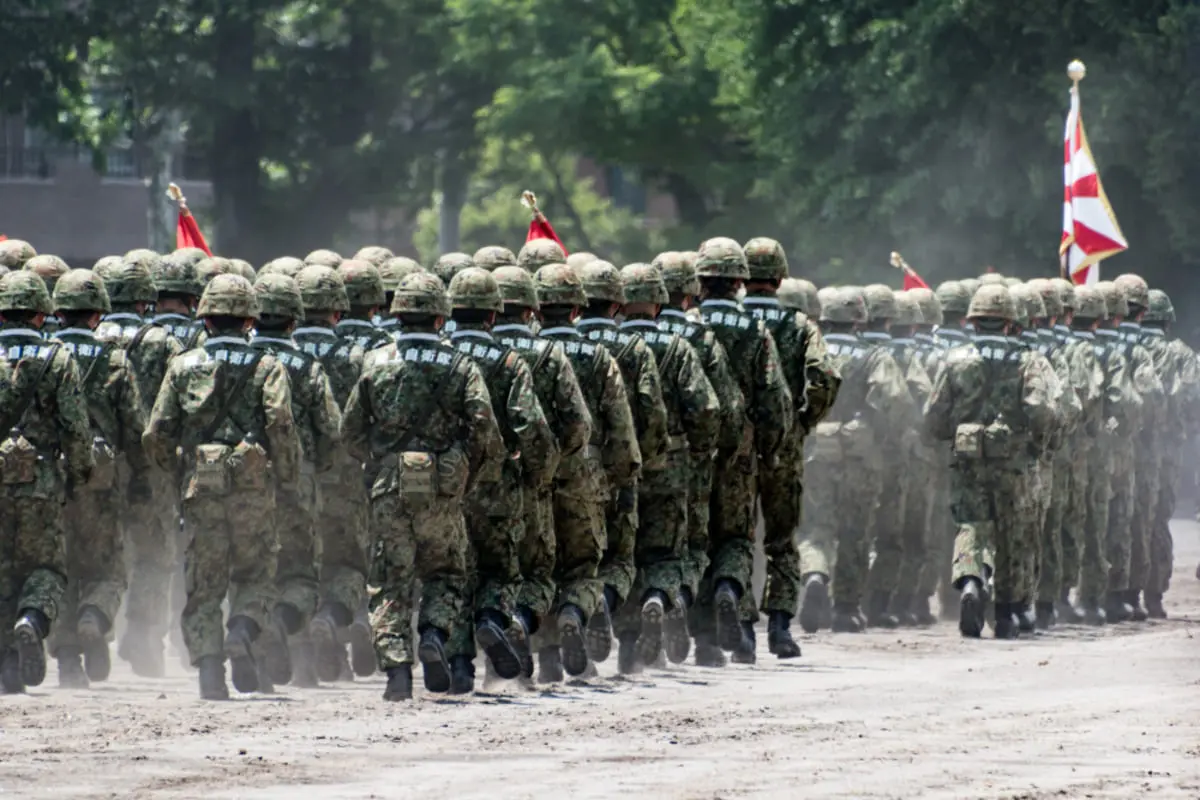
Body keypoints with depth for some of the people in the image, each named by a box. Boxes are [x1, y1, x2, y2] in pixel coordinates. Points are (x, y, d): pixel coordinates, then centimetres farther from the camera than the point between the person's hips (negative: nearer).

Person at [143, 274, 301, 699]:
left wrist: (178, 468, 21)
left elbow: (156, 435, 4)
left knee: (203, 587, 8)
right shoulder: (266, 367, 2)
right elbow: (280, 423, -11)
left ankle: (209, 666, -4)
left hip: (200, 489, 1)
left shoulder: (183, 367, 7)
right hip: (252, 488, -1)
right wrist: (288, 472, 3)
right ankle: (244, 633, -16)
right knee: (255, 575, 12)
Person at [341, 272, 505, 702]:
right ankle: (434, 635, -9)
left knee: (391, 582, 6)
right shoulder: (459, 367, 0)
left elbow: (351, 430, 6)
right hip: (442, 490, -1)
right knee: (445, 572, 16)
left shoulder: (376, 363, 3)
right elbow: (484, 428, -7)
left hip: (388, 489, 1)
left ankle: (395, 663, -5)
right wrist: (476, 473, 10)